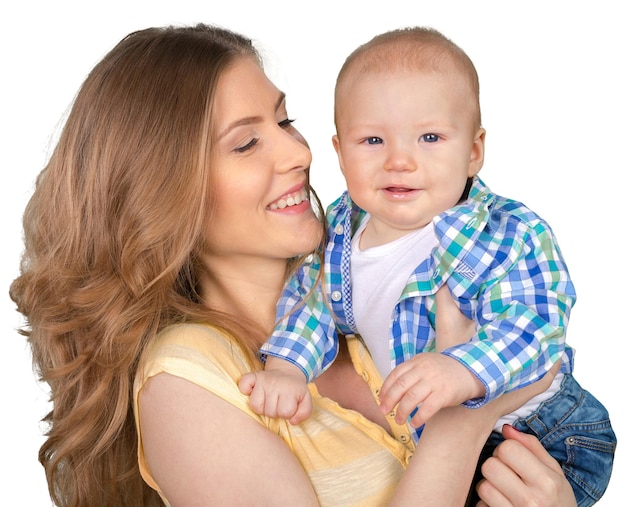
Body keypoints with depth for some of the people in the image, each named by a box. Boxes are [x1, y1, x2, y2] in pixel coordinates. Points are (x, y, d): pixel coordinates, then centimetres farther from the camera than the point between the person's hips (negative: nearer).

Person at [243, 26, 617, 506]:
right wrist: (285, 369, -21)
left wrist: (463, 372, -53)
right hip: (416, 428, 5)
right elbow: (310, 301, -3)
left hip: (529, 432, -4)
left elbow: (533, 330, -35)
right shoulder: (339, 227, -9)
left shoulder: (513, 237, -25)